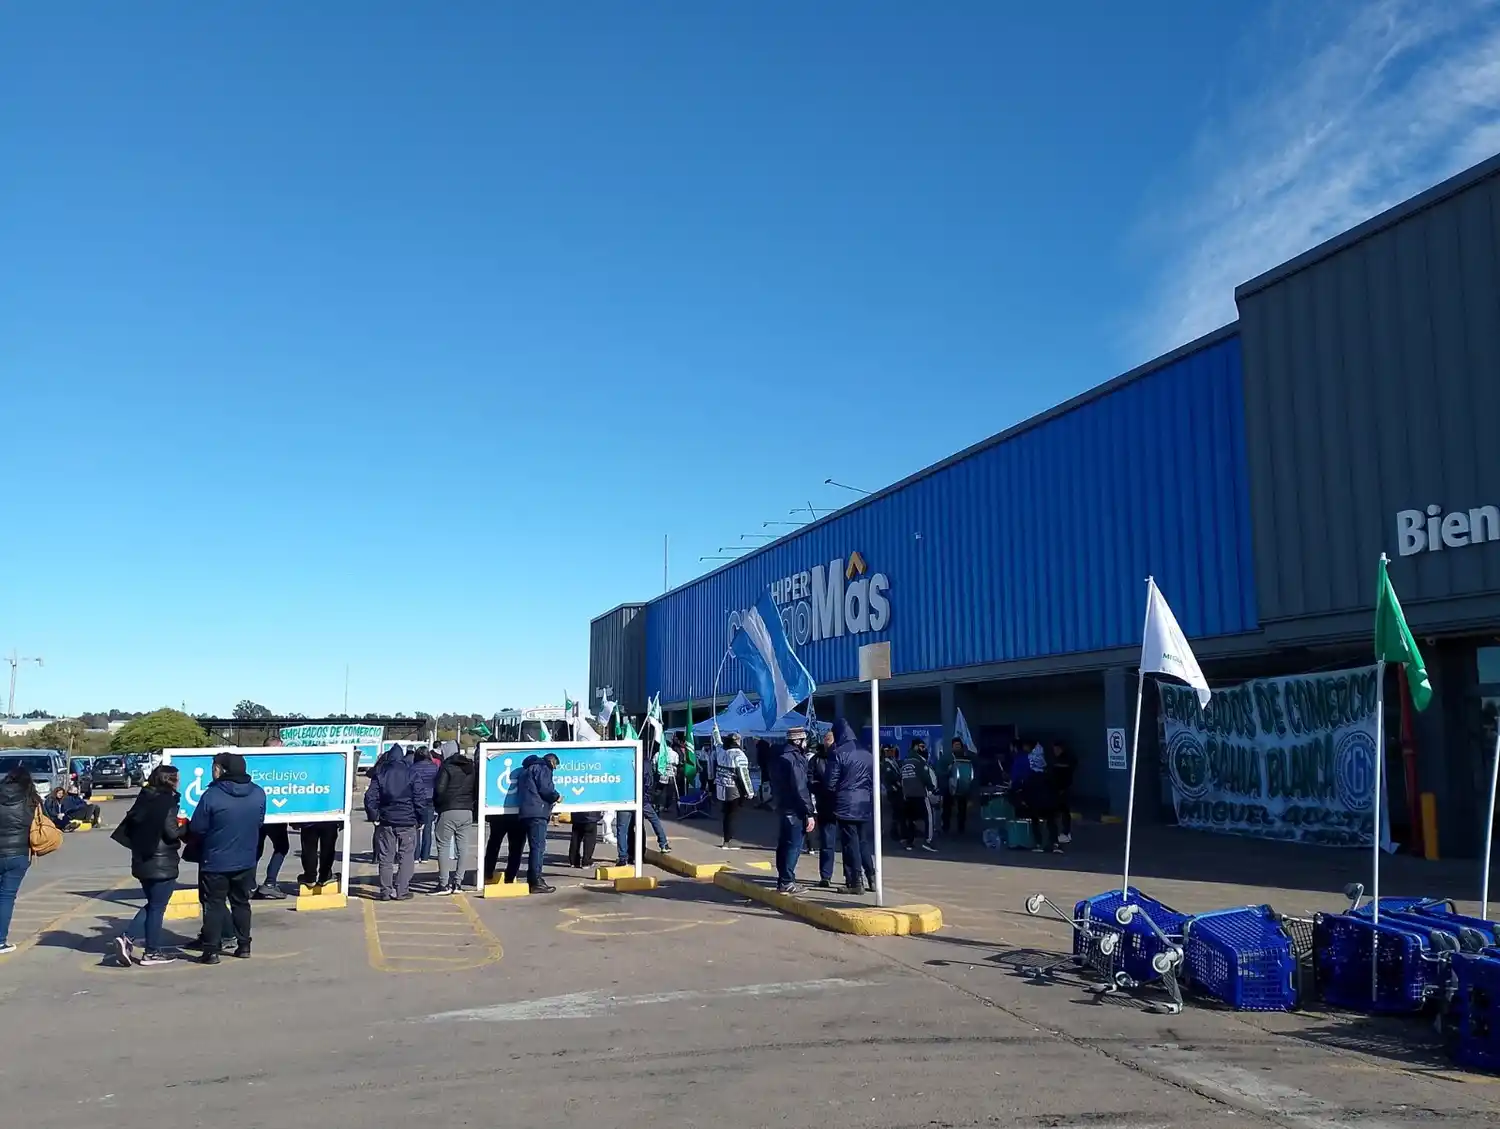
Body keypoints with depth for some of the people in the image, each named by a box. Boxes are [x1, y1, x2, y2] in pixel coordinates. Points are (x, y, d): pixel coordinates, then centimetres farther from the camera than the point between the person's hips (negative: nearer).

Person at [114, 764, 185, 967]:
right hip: (162, 862, -7)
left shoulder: (143, 799, 8)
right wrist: (185, 828, 0)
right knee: (157, 907, 3)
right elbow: (172, 833, -18)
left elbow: (129, 826, 11)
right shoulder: (168, 802, -14)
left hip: (142, 861, 7)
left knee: (152, 904, 20)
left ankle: (128, 938, 5)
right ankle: (152, 952, 9)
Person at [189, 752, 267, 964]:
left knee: (213, 905, 6)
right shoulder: (258, 793, -4)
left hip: (215, 862, -4)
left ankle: (211, 951, 6)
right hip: (246, 861, 4)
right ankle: (243, 945, 21)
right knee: (241, 903, 17)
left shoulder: (212, 795, -18)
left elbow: (196, 828, -12)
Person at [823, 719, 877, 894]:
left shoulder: (837, 754, -10)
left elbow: (831, 783, -10)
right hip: (865, 805, 5)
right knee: (865, 842, 13)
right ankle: (872, 878, 14)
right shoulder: (866, 754, 7)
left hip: (846, 805, -5)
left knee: (850, 844, 0)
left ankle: (855, 883, 1)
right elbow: (874, 781, 11)